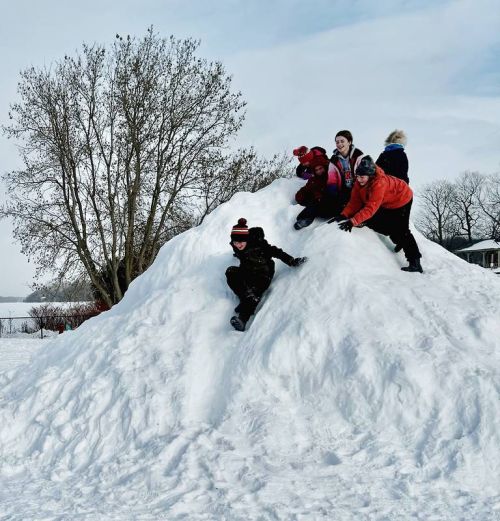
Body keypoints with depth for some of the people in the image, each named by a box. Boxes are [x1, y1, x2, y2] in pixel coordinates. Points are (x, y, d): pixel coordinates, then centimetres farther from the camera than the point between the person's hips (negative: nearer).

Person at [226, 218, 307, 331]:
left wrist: (292, 261, -23)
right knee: (230, 272, -22)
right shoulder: (236, 248, -5)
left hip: (262, 274, -6)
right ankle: (247, 300, -25)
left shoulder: (258, 244, -20)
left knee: (253, 292, -34)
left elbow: (275, 252, -18)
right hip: (246, 273, 6)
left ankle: (242, 318, -54)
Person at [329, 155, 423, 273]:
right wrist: (344, 215, -32)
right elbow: (355, 201, -17)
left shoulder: (379, 182, -41)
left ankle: (415, 263, -11)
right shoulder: (360, 182, -18)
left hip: (401, 199, -8)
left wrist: (353, 221, -51)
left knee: (401, 230, -13)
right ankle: (399, 241, 20)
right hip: (387, 204, 8)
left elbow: (371, 208, -45)